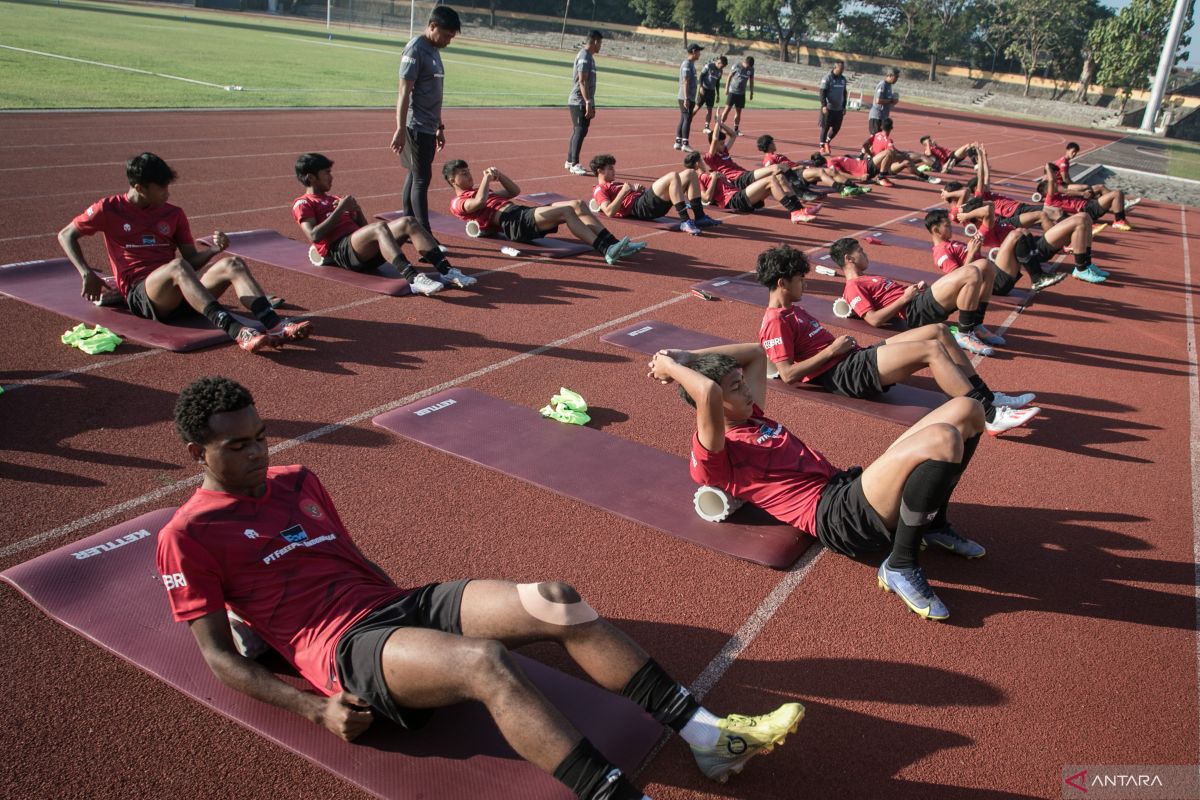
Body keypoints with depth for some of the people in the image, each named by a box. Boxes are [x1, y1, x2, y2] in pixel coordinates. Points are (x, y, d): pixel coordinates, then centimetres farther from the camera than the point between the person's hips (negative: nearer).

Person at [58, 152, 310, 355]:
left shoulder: (173, 214, 17)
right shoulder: (109, 208, 7)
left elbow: (192, 259, 14)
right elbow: (66, 235, 13)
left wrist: (215, 250, -7)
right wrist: (87, 274, -1)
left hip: (181, 295, 4)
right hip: (140, 294, -4)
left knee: (233, 262, -21)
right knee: (177, 265, -37)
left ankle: (274, 323, -44)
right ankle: (235, 330, -56)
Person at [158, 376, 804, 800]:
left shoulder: (296, 481, 20)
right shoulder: (187, 535, 1)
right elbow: (219, 656, -2)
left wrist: (406, 601, 9)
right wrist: (316, 710, -12)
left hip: (398, 602, 6)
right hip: (344, 646, -6)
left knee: (556, 603, -16)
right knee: (488, 662, -36)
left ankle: (707, 735, -13)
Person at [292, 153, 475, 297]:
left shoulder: (334, 199, 33)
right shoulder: (302, 204, 11)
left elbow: (364, 228, 28)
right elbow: (314, 236, -9)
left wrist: (356, 210, 9)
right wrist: (340, 210, -7)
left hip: (369, 251, 7)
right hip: (340, 251, -7)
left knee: (408, 222, -14)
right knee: (380, 227, -35)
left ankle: (447, 271, -27)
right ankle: (413, 279, -52)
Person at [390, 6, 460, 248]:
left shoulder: (434, 50, 14)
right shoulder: (415, 49, -13)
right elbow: (404, 92, -18)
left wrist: (439, 127, 23)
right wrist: (400, 130, -22)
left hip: (428, 127, 9)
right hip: (416, 126, -9)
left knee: (415, 176, 12)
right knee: (421, 178, -7)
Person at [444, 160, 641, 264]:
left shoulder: (479, 192, 35)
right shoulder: (458, 203, 9)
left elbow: (515, 191, 34)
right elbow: (480, 202, -15)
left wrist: (499, 175, 19)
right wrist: (487, 178, 0)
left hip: (525, 213, 9)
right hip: (513, 222, -9)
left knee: (577, 205, -10)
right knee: (565, 211, -28)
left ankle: (613, 243, -18)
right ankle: (607, 251, -38)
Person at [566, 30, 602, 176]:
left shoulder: (588, 56, 16)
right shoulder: (585, 56, -14)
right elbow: (582, 81, -22)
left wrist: (591, 104, 23)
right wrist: (588, 102, -26)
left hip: (580, 102, 10)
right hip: (580, 102, -10)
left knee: (577, 131, 14)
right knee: (580, 131, -9)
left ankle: (570, 162, 22)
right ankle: (574, 164, -8)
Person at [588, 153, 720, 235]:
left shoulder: (615, 184, 36)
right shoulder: (599, 190, 7)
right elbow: (609, 212, -14)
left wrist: (635, 188, 12)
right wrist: (623, 192, -13)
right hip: (640, 206, -10)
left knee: (690, 173, 6)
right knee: (673, 176, -29)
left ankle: (700, 217, -4)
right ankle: (684, 221, -34)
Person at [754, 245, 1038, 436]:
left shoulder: (792, 309, 20)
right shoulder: (776, 321, -11)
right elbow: (788, 374, -20)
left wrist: (840, 341, 6)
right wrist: (832, 350, -15)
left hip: (857, 358, 11)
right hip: (843, 374, -11)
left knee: (938, 331, 3)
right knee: (932, 349, -21)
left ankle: (987, 396, 3)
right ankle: (990, 415, -21)